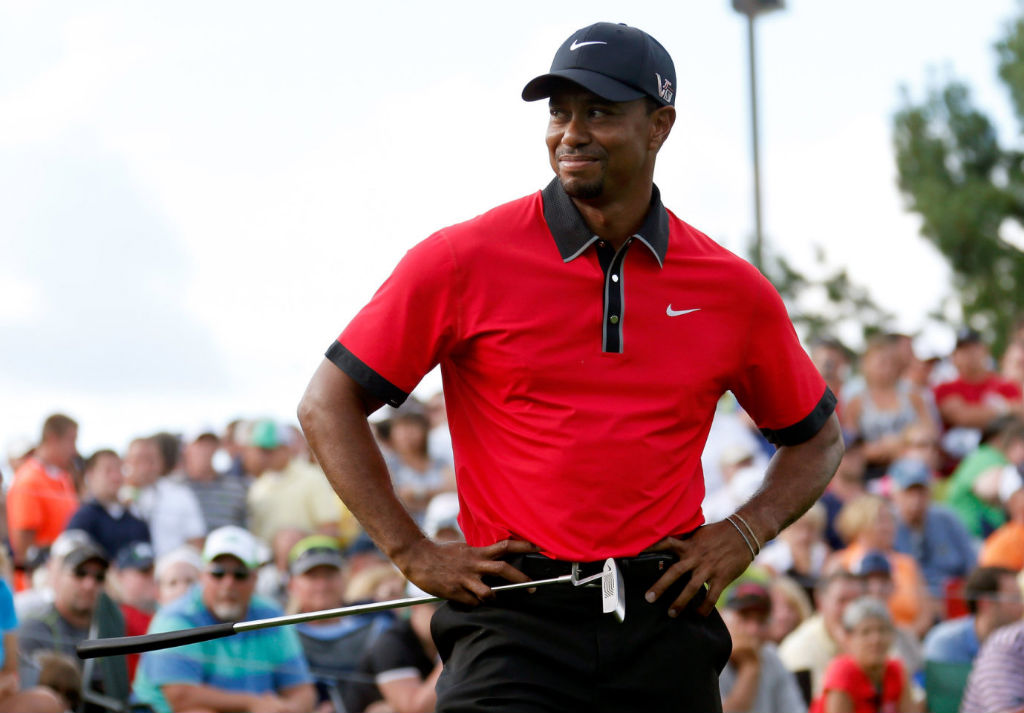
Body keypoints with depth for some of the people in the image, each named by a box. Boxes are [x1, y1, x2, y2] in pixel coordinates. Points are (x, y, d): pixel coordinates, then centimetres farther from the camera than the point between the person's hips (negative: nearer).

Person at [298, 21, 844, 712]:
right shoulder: (464, 261, -1)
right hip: (515, 618, -3)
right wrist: (415, 552, -2)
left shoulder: (733, 290, 7)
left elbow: (818, 437, 22)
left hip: (665, 622, 3)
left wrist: (744, 533, 4)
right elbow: (329, 404, 4)